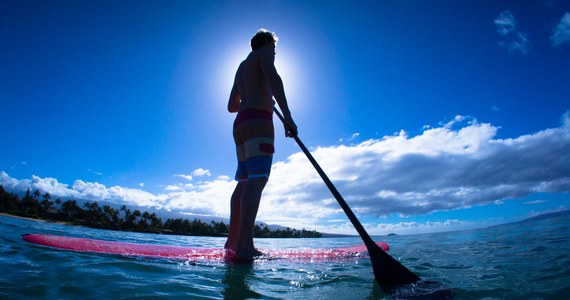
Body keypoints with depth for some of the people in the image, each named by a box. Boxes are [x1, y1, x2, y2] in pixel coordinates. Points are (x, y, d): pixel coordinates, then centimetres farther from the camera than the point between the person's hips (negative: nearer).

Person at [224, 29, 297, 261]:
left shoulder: (241, 67, 33)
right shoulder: (264, 53, 10)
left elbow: (231, 106, 32)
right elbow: (273, 78, -14)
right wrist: (287, 115, -23)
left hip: (240, 124, 9)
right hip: (258, 122, -9)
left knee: (243, 182, 6)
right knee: (257, 179, -21)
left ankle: (233, 240, 8)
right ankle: (244, 247, -31)